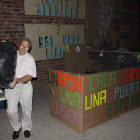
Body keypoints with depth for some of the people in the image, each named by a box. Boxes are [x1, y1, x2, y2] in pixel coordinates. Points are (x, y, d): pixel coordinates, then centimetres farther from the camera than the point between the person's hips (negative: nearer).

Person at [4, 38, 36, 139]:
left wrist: (18, 80, -29)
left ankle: (26, 128, 33)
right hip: (11, 87, 2)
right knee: (11, 111, -1)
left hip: (25, 86, -1)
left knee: (26, 110, 7)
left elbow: (30, 76, -11)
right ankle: (17, 128, 27)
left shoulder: (30, 59, -3)